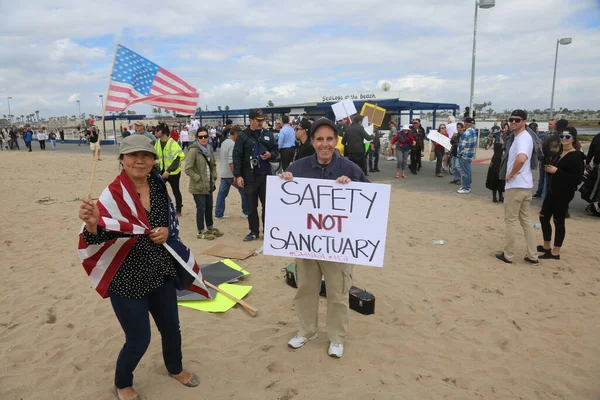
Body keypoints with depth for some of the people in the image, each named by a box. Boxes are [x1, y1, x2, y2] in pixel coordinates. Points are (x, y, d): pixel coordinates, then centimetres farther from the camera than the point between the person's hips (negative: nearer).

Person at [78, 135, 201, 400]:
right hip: (126, 280, -5)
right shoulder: (112, 195, -18)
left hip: (161, 273, 6)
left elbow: (171, 218, 10)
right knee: (139, 339, 6)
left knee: (171, 327, 20)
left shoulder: (158, 186, -2)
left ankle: (175, 369, 51)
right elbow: (96, 239, -23)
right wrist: (92, 223, -43)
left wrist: (167, 230, -11)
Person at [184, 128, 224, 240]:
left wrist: (214, 177, 7)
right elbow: (188, 169, -17)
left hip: (209, 185, 7)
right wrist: (198, 179, -16)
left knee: (209, 207, 17)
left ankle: (210, 228, 35)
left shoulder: (209, 149, 6)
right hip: (198, 187, -7)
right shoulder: (193, 150, -15)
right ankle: (201, 232, 15)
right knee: (201, 209, 1)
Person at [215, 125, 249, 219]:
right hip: (231, 174, -9)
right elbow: (231, 161, -24)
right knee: (244, 192, 4)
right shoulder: (232, 144, -17)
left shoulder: (224, 142, 13)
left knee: (222, 194, 9)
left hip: (223, 173, 9)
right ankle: (246, 212, 11)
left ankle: (218, 214, 12)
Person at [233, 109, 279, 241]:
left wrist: (270, 155, -11)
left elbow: (276, 152, 13)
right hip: (250, 177, -2)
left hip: (266, 175, 2)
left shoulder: (268, 134, 7)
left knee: (267, 205, 8)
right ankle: (254, 231, 19)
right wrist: (238, 175, -10)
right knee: (251, 206, 7)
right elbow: (237, 156, -3)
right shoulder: (243, 136, -1)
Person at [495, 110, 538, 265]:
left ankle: (508, 255, 11)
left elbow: (521, 159, -37)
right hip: (525, 185, 10)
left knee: (510, 221, 1)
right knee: (526, 219, 15)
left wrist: (511, 174, -22)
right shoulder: (519, 137, 13)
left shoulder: (522, 137, -18)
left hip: (516, 185, -10)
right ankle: (532, 255, 21)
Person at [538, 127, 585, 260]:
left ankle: (555, 253, 10)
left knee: (558, 221, -1)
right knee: (544, 216, 13)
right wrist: (549, 170, -1)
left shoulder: (576, 156, -13)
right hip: (552, 191, 9)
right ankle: (546, 246, 28)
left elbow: (578, 179, -19)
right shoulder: (559, 153, 12)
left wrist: (557, 171, -22)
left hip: (564, 193, -9)